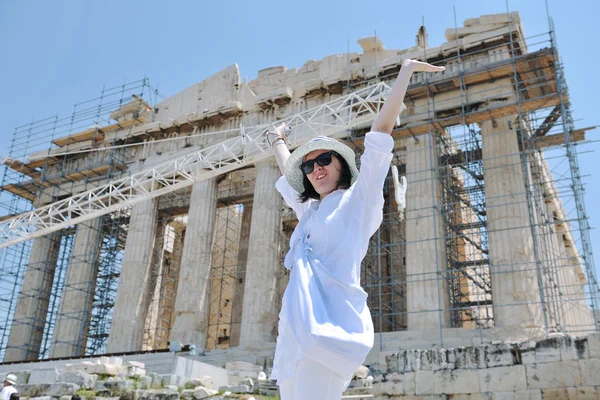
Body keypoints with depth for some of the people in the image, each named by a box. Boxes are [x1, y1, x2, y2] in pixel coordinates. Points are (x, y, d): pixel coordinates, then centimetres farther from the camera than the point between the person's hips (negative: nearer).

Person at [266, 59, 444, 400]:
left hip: (329, 323, -7)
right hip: (296, 327, 7)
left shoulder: (358, 199, 8)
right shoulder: (308, 211, 26)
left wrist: (406, 71, 8)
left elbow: (382, 128, 5)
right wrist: (278, 142, 61)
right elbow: (287, 169, 45)